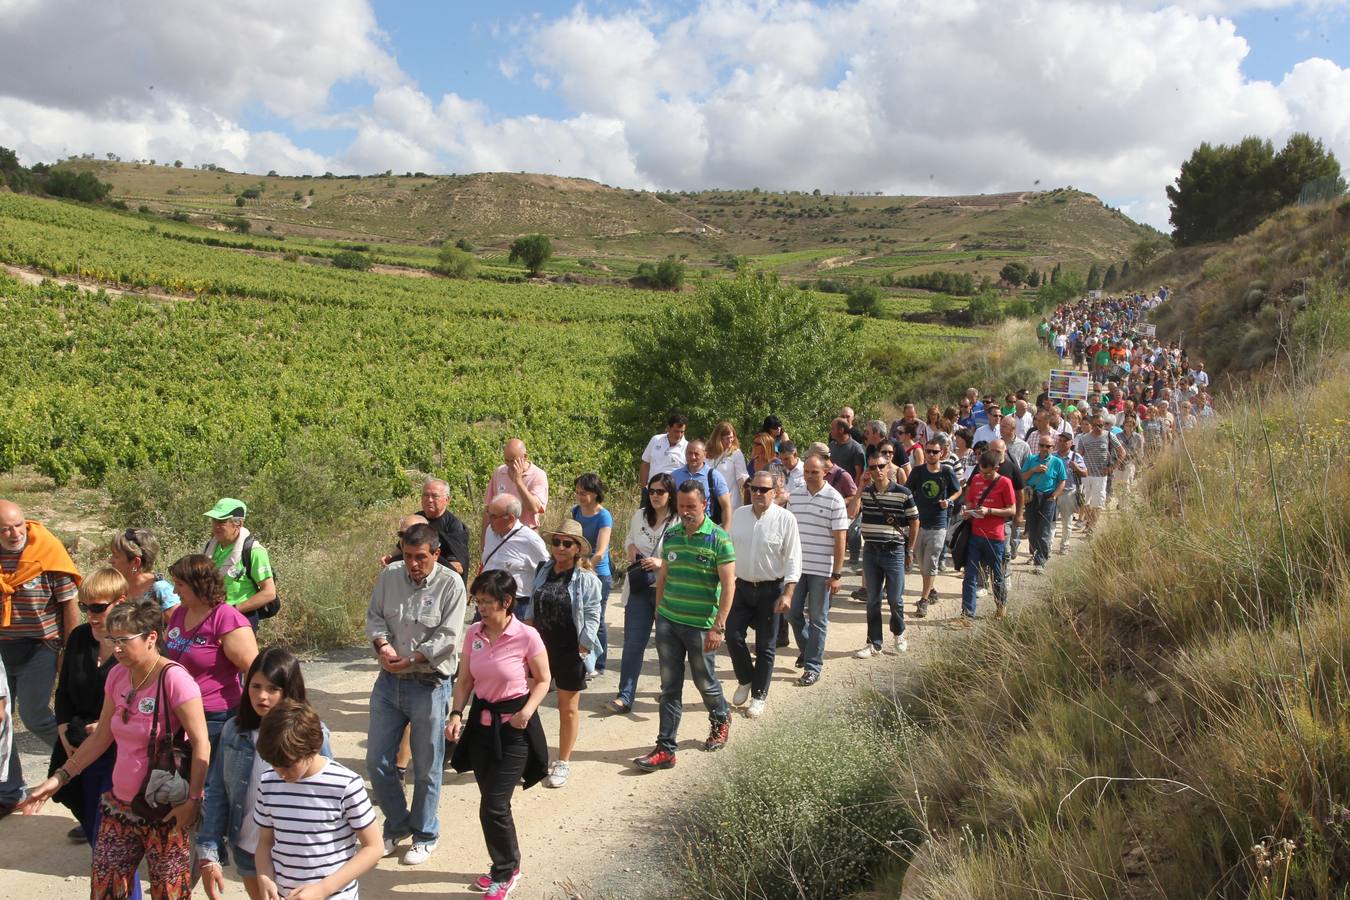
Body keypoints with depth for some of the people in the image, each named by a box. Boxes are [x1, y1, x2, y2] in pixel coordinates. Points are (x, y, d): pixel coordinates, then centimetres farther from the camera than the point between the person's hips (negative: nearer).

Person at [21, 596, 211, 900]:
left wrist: (193, 800, -21)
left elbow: (201, 743, -19)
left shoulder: (174, 679, -19)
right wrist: (59, 778, 11)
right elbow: (101, 736, 14)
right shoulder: (117, 675, 3)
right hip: (120, 807, 7)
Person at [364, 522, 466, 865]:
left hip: (428, 684, -4)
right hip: (389, 682, 4)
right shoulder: (389, 575, -1)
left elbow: (448, 638, -15)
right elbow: (374, 616, 7)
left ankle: (425, 836, 29)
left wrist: (411, 660, -21)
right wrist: (382, 644, -12)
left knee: (426, 768, 9)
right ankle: (397, 825, 34)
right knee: (377, 761, 12)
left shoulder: (451, 584, -13)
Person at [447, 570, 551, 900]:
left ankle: (504, 873, 17)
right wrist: (457, 714, -8)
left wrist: (527, 711, -20)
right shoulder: (473, 633, -3)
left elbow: (543, 681, -5)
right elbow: (465, 679, 6)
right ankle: (508, 865, 35)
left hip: (514, 726, -5)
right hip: (482, 722, 5)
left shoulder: (527, 637, -17)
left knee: (493, 806, -6)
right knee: (492, 804, 13)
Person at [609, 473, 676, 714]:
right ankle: (625, 695, 2)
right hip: (639, 588, 4)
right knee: (633, 643, 1)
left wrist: (662, 563, -23)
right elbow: (629, 540, 21)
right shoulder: (640, 515, 6)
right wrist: (630, 548, -1)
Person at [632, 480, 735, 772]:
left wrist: (718, 627, -16)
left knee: (704, 681, 12)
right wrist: (659, 613, 12)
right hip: (668, 621, 4)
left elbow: (728, 584, -12)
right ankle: (665, 748, 10)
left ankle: (721, 720, 41)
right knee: (670, 686, 6)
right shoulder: (671, 535, 5)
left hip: (701, 625, -4)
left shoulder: (718, 538, -10)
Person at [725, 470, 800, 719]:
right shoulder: (739, 514, 4)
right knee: (733, 635, -1)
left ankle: (759, 696, 19)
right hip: (741, 586, 4)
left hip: (770, 589, -3)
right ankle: (745, 680, 24)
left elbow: (793, 559, -10)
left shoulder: (785, 519, -10)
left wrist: (787, 594, -16)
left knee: (765, 646, 5)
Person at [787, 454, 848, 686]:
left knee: (817, 619, 4)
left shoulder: (834, 499, -9)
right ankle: (807, 648, 35)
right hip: (797, 566, 4)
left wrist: (836, 574, -13)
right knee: (792, 613, 10)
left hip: (822, 570, -4)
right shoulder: (794, 496, 5)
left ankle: (812, 666, 13)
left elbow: (839, 539, -10)